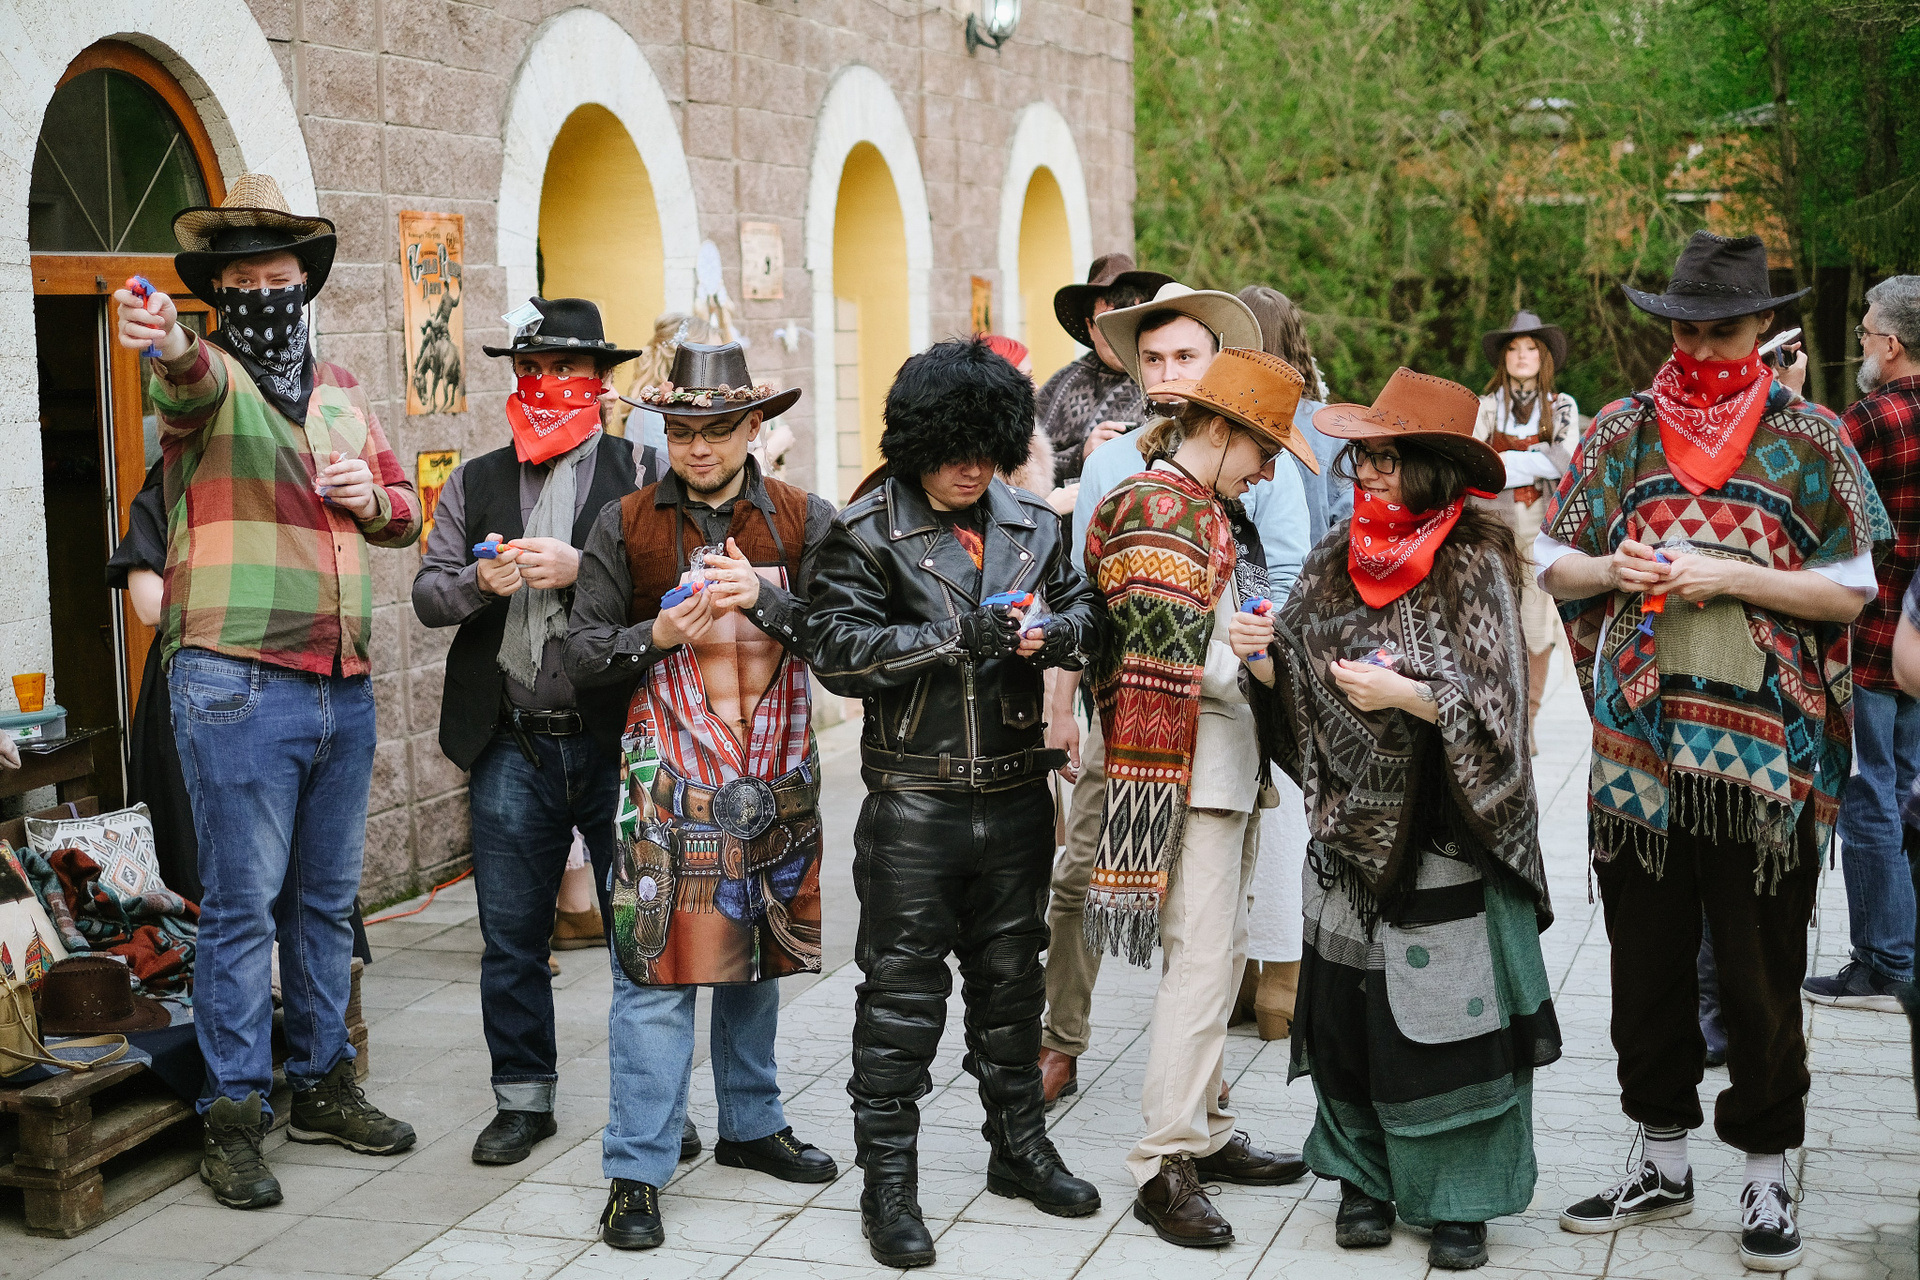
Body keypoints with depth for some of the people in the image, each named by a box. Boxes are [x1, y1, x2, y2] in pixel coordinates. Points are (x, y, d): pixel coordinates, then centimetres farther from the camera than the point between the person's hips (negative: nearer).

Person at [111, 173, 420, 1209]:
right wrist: (170, 347, -53)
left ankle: (321, 1083, 27)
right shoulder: (205, 375, -4)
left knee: (327, 899, 14)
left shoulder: (341, 392, 15)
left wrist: (372, 495, 0)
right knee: (243, 902, -3)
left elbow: (404, 510, 23)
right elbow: (191, 383, -30)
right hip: (237, 685, -6)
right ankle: (233, 1114, 6)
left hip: (342, 688, 6)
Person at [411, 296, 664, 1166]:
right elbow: (427, 594, 11)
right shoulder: (475, 484, 14)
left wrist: (579, 569, -19)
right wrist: (481, 581, -9)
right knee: (511, 939, 9)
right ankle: (523, 1100, 23)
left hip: (617, 740, -3)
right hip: (513, 745, 3)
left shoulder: (639, 472, 3)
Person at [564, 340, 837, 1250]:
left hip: (775, 778, 3)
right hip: (669, 774, -2)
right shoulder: (626, 525, 2)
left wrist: (766, 596, -21)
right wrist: (659, 635, -14)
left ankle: (751, 1125, 33)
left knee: (759, 953, 16)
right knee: (656, 969, -5)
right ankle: (636, 1173, 2)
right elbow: (581, 654, 2)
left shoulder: (804, 520, 4)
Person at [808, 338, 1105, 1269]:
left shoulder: (1030, 525, 8)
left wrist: (1053, 633, -10)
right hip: (914, 799, -4)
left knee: (1011, 976, 17)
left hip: (1015, 796, 5)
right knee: (901, 990, 1)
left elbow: (1084, 605, 14)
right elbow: (837, 647, -15)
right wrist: (958, 640, -22)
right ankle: (888, 1183, 10)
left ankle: (1019, 1146, 33)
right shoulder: (866, 534, -6)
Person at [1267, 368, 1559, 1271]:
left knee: (1442, 1012, 0)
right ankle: (1365, 1175, 24)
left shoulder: (1472, 565, -8)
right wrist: (1265, 654, -6)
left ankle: (1456, 1197, 14)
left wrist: (1406, 696, -24)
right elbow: (1297, 675, 14)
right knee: (1347, 1009, 8)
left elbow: (1493, 705, -13)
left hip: (1442, 839, -4)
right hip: (1349, 826, 5)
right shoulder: (1334, 563, 7)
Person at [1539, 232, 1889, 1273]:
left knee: (1761, 972, 3)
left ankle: (1766, 1177, 17)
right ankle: (1662, 1162, 24)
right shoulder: (1621, 432, 8)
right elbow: (1553, 565, 11)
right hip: (1640, 743, 3)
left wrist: (1732, 578, -14)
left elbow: (1849, 594, -2)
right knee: (1646, 962, 10)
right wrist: (1616, 571, -9)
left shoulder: (1810, 440, 1)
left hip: (1766, 746, -2)